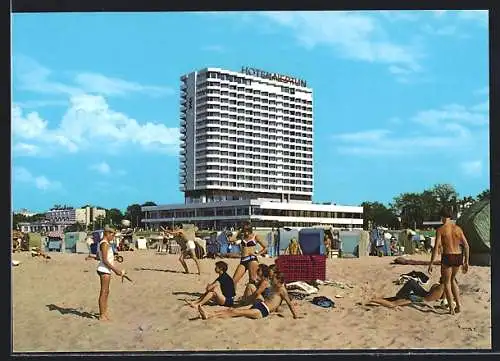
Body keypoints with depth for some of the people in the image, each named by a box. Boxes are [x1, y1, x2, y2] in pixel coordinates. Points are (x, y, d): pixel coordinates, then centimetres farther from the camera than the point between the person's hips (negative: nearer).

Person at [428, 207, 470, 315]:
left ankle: (452, 309, 8)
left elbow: (436, 248, -13)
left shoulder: (440, 230, -7)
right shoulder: (458, 228, 7)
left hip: (447, 257, -5)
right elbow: (466, 246, 5)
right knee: (452, 279, 26)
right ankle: (458, 304, 18)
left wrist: (431, 264, -9)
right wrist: (466, 262, 12)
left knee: (447, 283, 10)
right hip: (458, 257, 5)